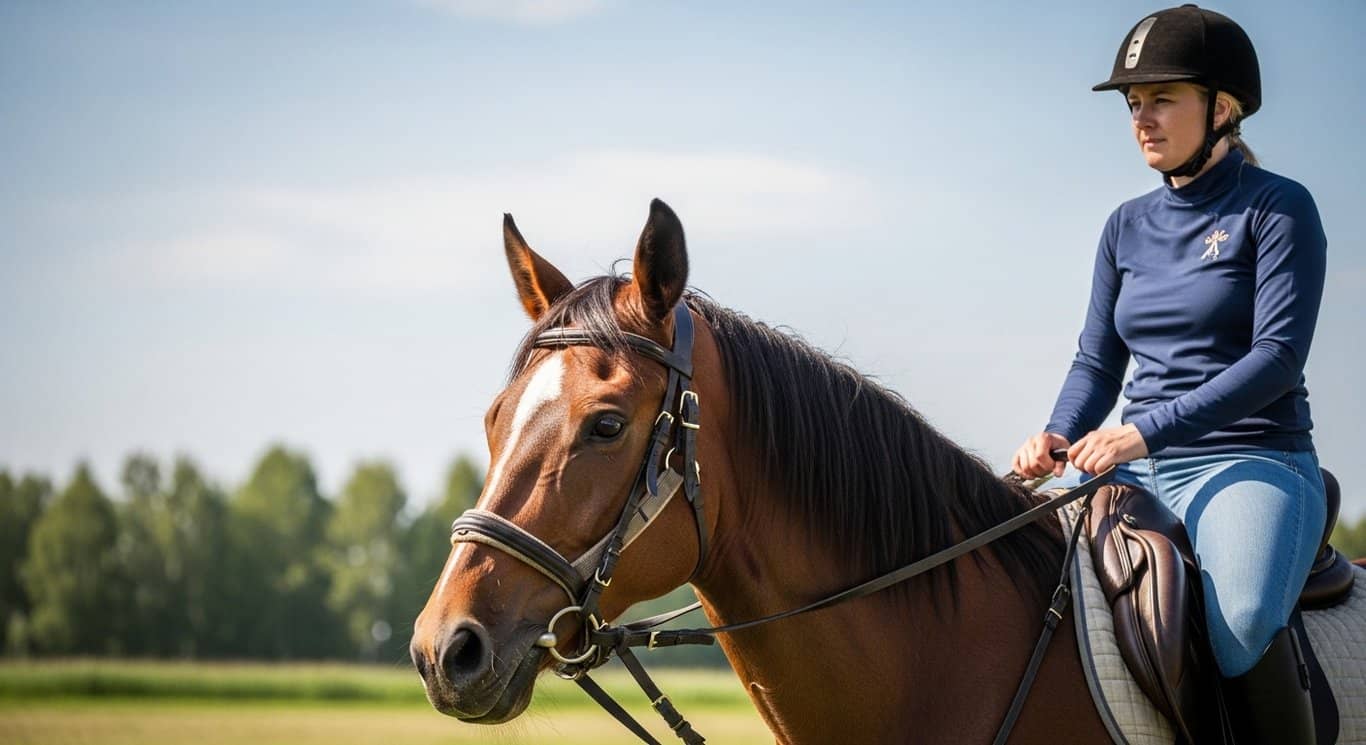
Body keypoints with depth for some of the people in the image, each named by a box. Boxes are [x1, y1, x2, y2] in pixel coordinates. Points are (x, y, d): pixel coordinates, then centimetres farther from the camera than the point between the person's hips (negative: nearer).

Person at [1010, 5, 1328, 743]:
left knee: (1243, 619, -36)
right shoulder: (1129, 226, 15)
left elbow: (1278, 355, -14)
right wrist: (1057, 438, -7)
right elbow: (1098, 361, 15)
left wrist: (1147, 430, -22)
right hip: (1140, 471, 6)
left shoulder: (1278, 208, -3)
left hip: (1250, 465, -6)